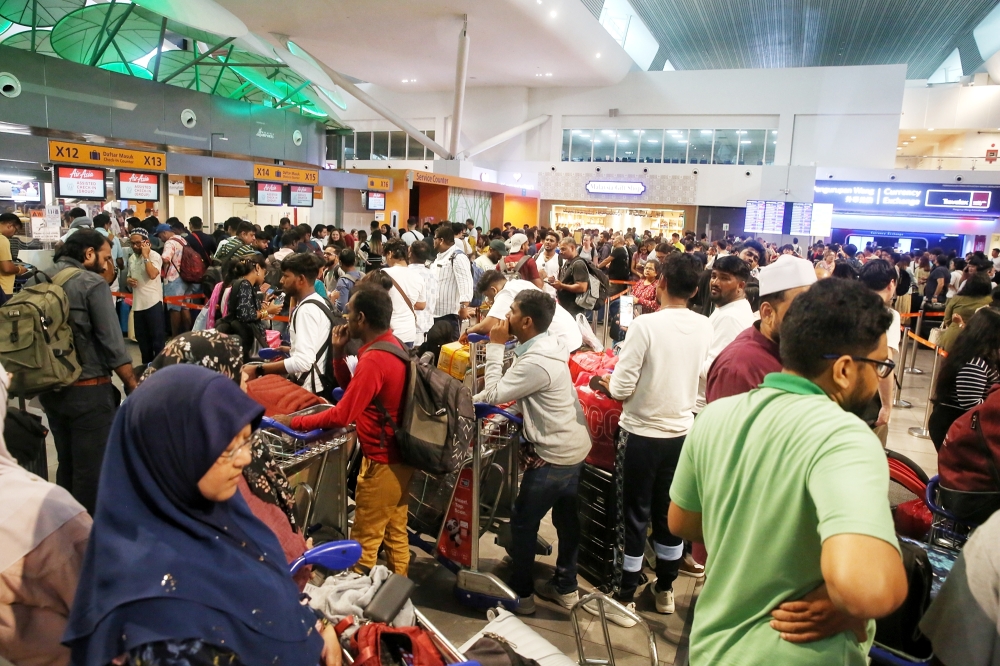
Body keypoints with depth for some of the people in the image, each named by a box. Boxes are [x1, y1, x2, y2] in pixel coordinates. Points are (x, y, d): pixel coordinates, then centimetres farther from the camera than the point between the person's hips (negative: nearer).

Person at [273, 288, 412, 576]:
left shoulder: (373, 359, -25)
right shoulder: (392, 344, 5)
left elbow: (341, 416, -24)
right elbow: (353, 390, 12)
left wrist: (291, 422, -15)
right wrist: (338, 353, 0)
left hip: (382, 463, -10)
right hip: (400, 457, 10)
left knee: (364, 543, 4)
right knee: (396, 534, 18)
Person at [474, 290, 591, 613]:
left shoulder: (536, 362, -27)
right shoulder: (546, 347, 5)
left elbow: (494, 394, -19)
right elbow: (506, 388, 11)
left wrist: (495, 347, -14)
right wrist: (472, 400, 1)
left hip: (553, 456, -10)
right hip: (574, 447, 10)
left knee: (522, 524, 7)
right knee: (567, 520, 19)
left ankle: (520, 593, 22)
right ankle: (565, 587, 34)